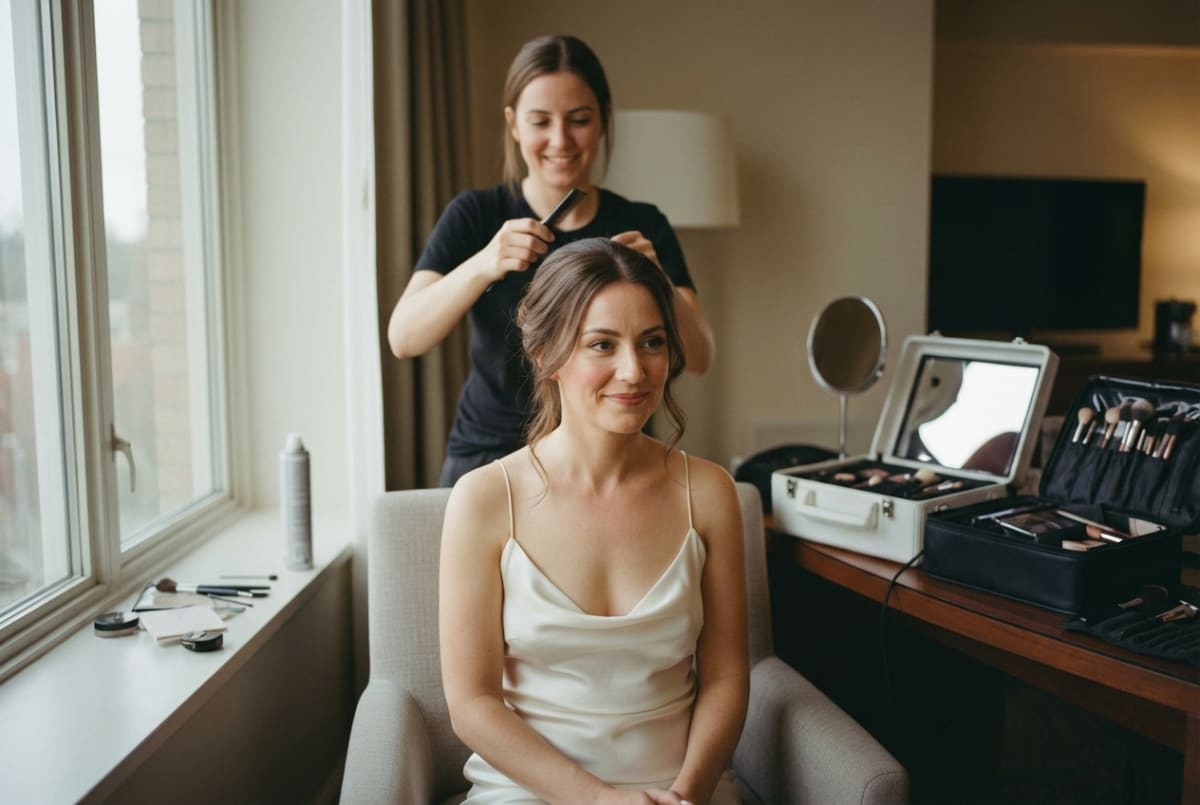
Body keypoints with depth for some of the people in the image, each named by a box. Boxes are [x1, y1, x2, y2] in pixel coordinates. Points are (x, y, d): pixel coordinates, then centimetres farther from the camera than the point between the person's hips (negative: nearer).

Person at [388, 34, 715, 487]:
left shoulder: (643, 228, 0)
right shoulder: (476, 216, -3)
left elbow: (698, 358, -8)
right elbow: (403, 338, -14)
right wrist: (482, 266, -30)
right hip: (488, 460, 0)